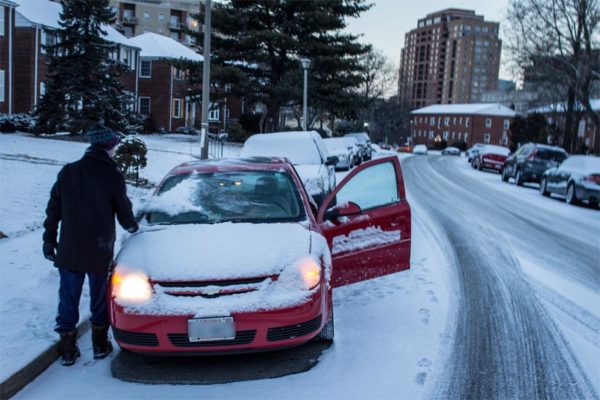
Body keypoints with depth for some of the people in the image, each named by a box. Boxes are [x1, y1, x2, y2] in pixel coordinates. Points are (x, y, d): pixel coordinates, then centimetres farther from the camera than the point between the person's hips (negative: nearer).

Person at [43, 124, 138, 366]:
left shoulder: (67, 172, 0)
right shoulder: (113, 176, -9)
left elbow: (53, 211, 3)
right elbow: (125, 214, -2)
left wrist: (49, 241, 12)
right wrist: (132, 227, 20)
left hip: (68, 252, 2)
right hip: (99, 252, -2)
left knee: (68, 300, 12)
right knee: (99, 299, 15)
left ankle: (68, 350, 18)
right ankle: (100, 346, 25)